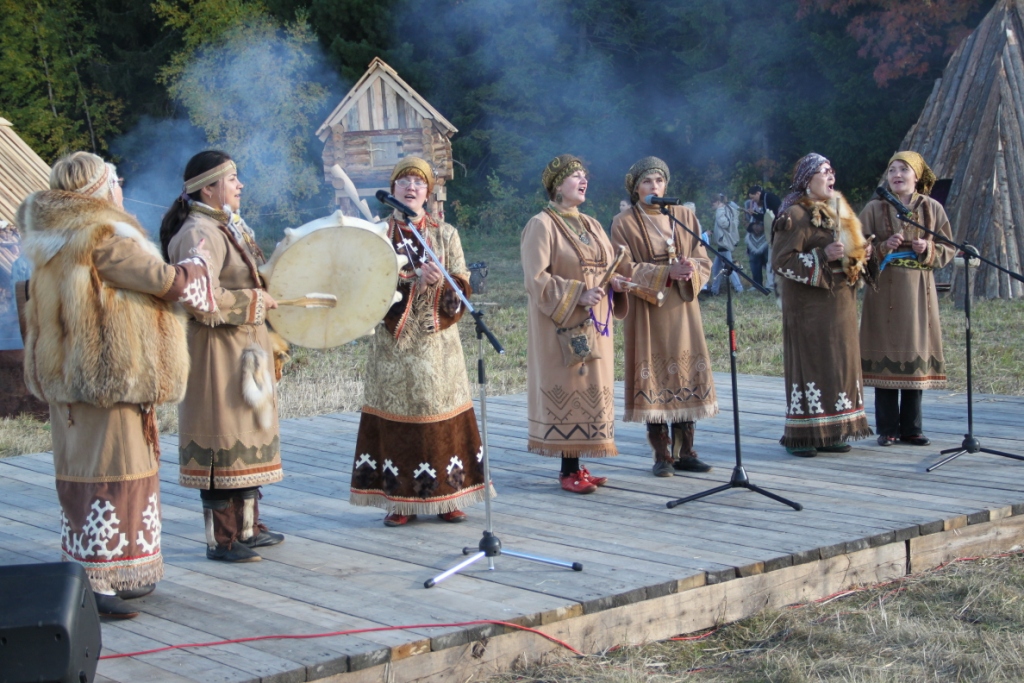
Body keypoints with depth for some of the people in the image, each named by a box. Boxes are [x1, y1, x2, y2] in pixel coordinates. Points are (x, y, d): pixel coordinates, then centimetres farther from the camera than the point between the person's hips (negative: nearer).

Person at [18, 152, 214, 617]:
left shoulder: (53, 239, 10)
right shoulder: (106, 239, -18)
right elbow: (171, 282, -17)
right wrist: (197, 261, 4)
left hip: (66, 374, 10)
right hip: (110, 374, -10)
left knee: (81, 472, 15)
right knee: (111, 473, -6)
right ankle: (97, 582, -6)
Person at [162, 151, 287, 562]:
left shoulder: (231, 227, 14)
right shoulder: (199, 234, -18)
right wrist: (256, 302, -17)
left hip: (245, 350, 10)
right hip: (217, 353, -10)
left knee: (249, 436, 15)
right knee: (224, 440, -4)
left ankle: (247, 527, 26)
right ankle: (221, 540, 4)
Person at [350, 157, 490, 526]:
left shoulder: (446, 234, 9)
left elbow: (462, 285, 2)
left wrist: (440, 283, -19)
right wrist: (414, 281, -19)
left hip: (437, 341, 1)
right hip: (394, 343, -1)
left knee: (443, 417, 0)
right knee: (397, 418, -2)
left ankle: (446, 497, 8)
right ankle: (400, 500, 5)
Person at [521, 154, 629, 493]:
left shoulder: (591, 226, 16)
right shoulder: (541, 226, -7)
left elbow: (608, 266, 20)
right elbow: (536, 278, -14)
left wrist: (615, 282, -3)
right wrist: (577, 295, -22)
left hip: (593, 325, 7)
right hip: (562, 325, -7)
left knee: (590, 388, 7)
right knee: (567, 389, -6)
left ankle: (578, 464, 13)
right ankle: (568, 470, -1)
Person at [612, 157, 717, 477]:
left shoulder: (685, 217, 10)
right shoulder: (624, 223, -1)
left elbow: (704, 262, 7)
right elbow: (626, 270, -9)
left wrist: (691, 271, -17)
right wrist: (667, 273, -21)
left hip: (682, 307, 3)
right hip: (647, 310, -3)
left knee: (686, 376, 2)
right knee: (654, 378, -4)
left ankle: (684, 451, 9)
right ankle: (662, 455, 2)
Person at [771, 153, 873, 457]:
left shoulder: (838, 212, 16)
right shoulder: (795, 215, -10)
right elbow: (781, 261, -15)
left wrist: (859, 255, 5)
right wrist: (822, 256, -23)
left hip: (838, 303, 8)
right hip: (809, 303, -8)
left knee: (840, 361, 8)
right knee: (810, 361, -7)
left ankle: (831, 432, 14)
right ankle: (802, 435, -2)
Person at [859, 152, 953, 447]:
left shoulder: (932, 209, 6)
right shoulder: (874, 209, 2)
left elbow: (948, 250, 6)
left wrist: (928, 250, -13)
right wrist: (883, 248, -17)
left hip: (919, 291, 1)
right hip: (884, 291, -1)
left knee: (916, 355, 3)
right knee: (886, 355, -2)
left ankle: (911, 427, 12)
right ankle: (887, 428, 5)